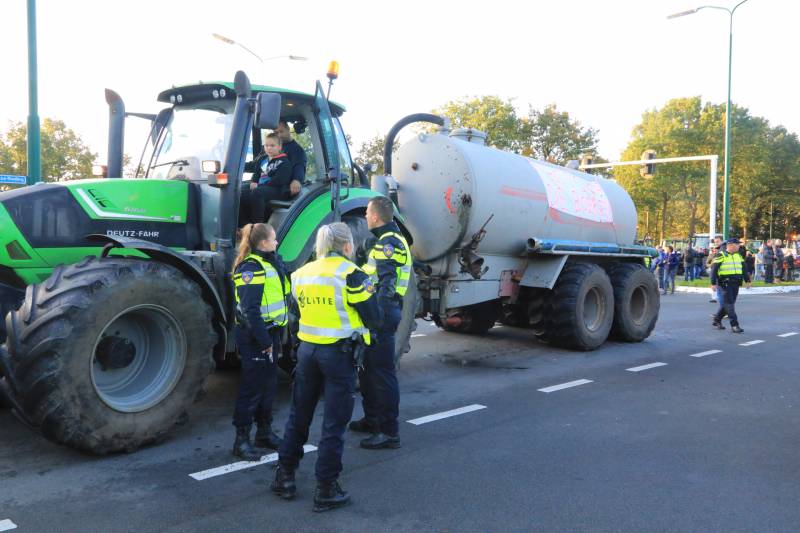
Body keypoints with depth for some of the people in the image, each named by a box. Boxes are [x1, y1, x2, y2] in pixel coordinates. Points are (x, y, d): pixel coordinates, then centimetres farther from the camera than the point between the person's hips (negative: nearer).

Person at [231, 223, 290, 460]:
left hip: (270, 332, 9)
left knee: (269, 384, 16)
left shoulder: (272, 262, 13)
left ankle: (265, 432, 28)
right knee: (252, 387, -2)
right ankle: (241, 440, 8)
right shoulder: (251, 267, -16)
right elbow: (250, 309, -22)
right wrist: (263, 340, -20)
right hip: (254, 336, -9)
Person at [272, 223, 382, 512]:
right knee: (334, 424, 5)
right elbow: (374, 320, -8)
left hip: (307, 349, 6)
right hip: (340, 353, -5)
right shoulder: (352, 275, -11)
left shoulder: (301, 274, 7)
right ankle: (326, 489, 12)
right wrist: (369, 291, 10)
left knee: (298, 416, 19)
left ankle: (284, 477, 30)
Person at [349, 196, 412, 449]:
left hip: (382, 314, -11)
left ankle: (389, 431, 1)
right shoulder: (387, 240, 18)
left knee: (382, 372, -6)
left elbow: (387, 288, -23)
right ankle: (373, 419, 33)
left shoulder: (389, 243, -16)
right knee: (367, 367, 20)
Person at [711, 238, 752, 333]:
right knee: (729, 304, -8)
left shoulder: (739, 256, 13)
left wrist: (747, 280, 12)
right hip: (725, 283, -7)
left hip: (736, 283, 7)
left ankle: (717, 320, 27)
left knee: (726, 304, 12)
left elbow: (744, 269, 19)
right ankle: (734, 325, -8)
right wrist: (713, 283, -13)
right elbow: (714, 270, -8)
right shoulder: (721, 256, -7)